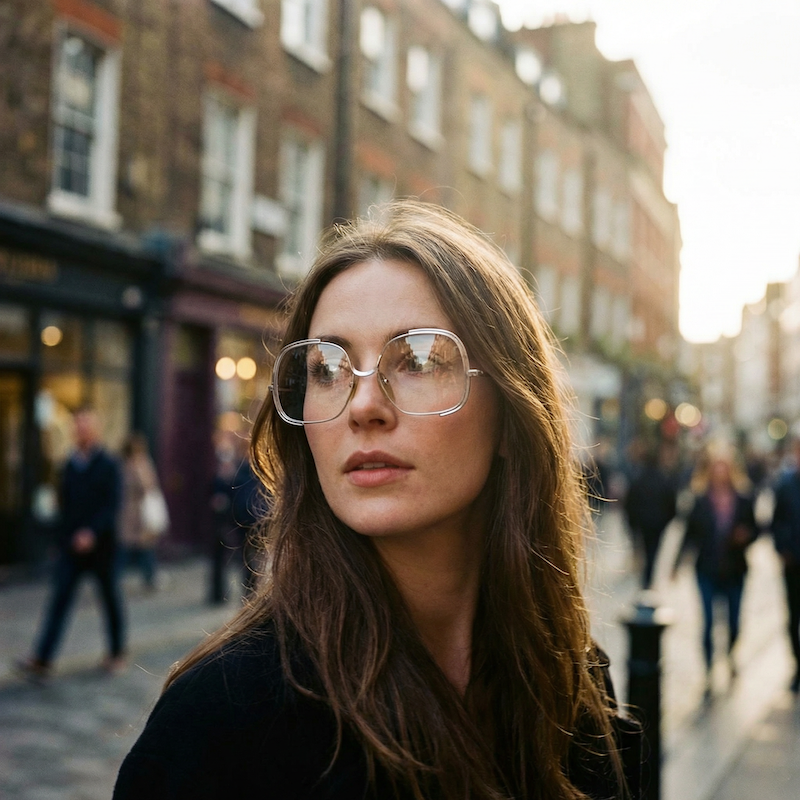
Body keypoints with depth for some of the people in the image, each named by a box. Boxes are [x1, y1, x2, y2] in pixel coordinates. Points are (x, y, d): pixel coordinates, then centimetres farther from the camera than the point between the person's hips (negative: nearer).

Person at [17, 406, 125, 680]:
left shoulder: (108, 465, -6)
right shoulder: (70, 465, 9)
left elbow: (113, 504, -14)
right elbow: (65, 505, 13)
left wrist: (92, 532, -24)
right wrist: (64, 538, 10)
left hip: (101, 544, -4)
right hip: (72, 544, 4)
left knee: (110, 598, 9)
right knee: (59, 599, -3)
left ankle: (117, 653, 23)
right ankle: (42, 659, -5)